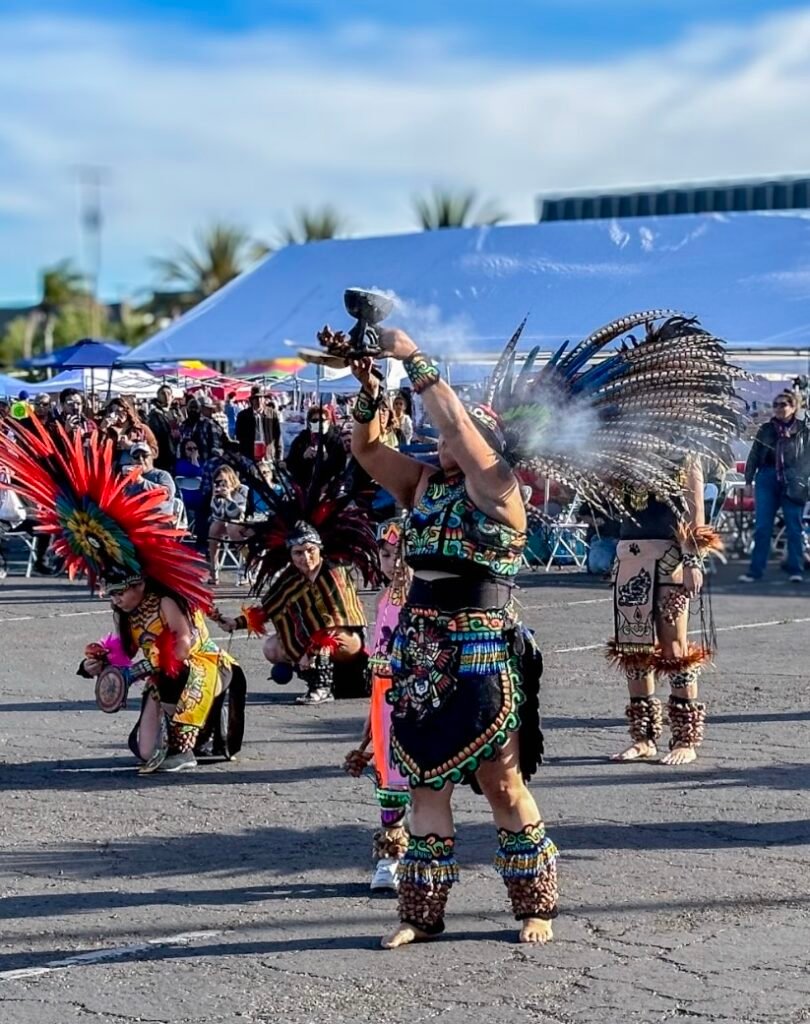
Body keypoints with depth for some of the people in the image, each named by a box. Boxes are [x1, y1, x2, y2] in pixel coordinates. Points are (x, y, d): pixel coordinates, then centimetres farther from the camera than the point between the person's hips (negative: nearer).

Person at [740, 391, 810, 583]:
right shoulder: (766, 429, 8)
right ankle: (756, 570, 7)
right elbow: (754, 456, 11)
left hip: (793, 483, -2)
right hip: (767, 480, 2)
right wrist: (748, 481, 7)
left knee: (794, 527, 1)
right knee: (762, 527, 2)